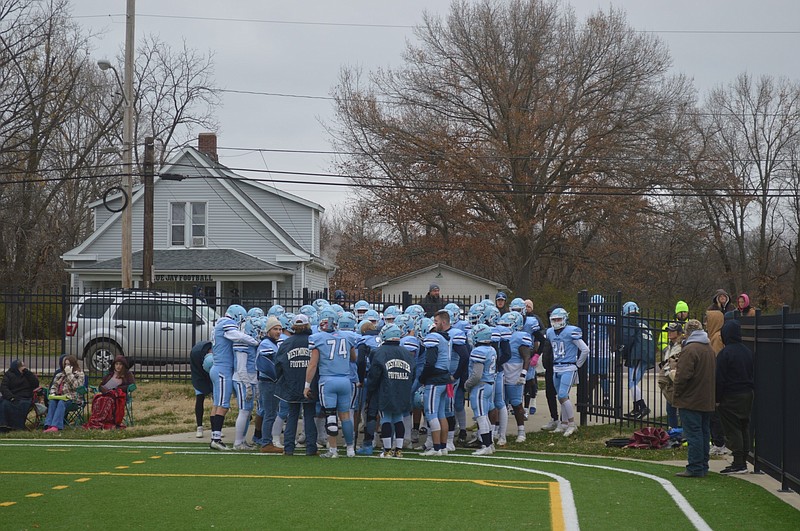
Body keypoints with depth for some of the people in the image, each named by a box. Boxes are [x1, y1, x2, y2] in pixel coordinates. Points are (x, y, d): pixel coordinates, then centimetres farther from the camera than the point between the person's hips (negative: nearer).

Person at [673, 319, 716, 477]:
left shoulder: (690, 349, -16)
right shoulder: (709, 348, 13)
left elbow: (683, 375, -21)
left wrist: (677, 393, -8)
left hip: (691, 399, -9)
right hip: (707, 400, 9)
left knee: (693, 434, -6)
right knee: (704, 433, 13)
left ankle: (695, 468, -6)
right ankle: (703, 466, 18)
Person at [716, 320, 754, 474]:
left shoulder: (724, 353, -14)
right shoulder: (748, 352, 8)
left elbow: (720, 378, -14)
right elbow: (752, 374, 15)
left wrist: (717, 398, -7)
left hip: (730, 397, -7)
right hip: (747, 395, 7)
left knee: (732, 430, -4)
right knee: (744, 428, 12)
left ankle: (738, 463, -6)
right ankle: (743, 461, 16)